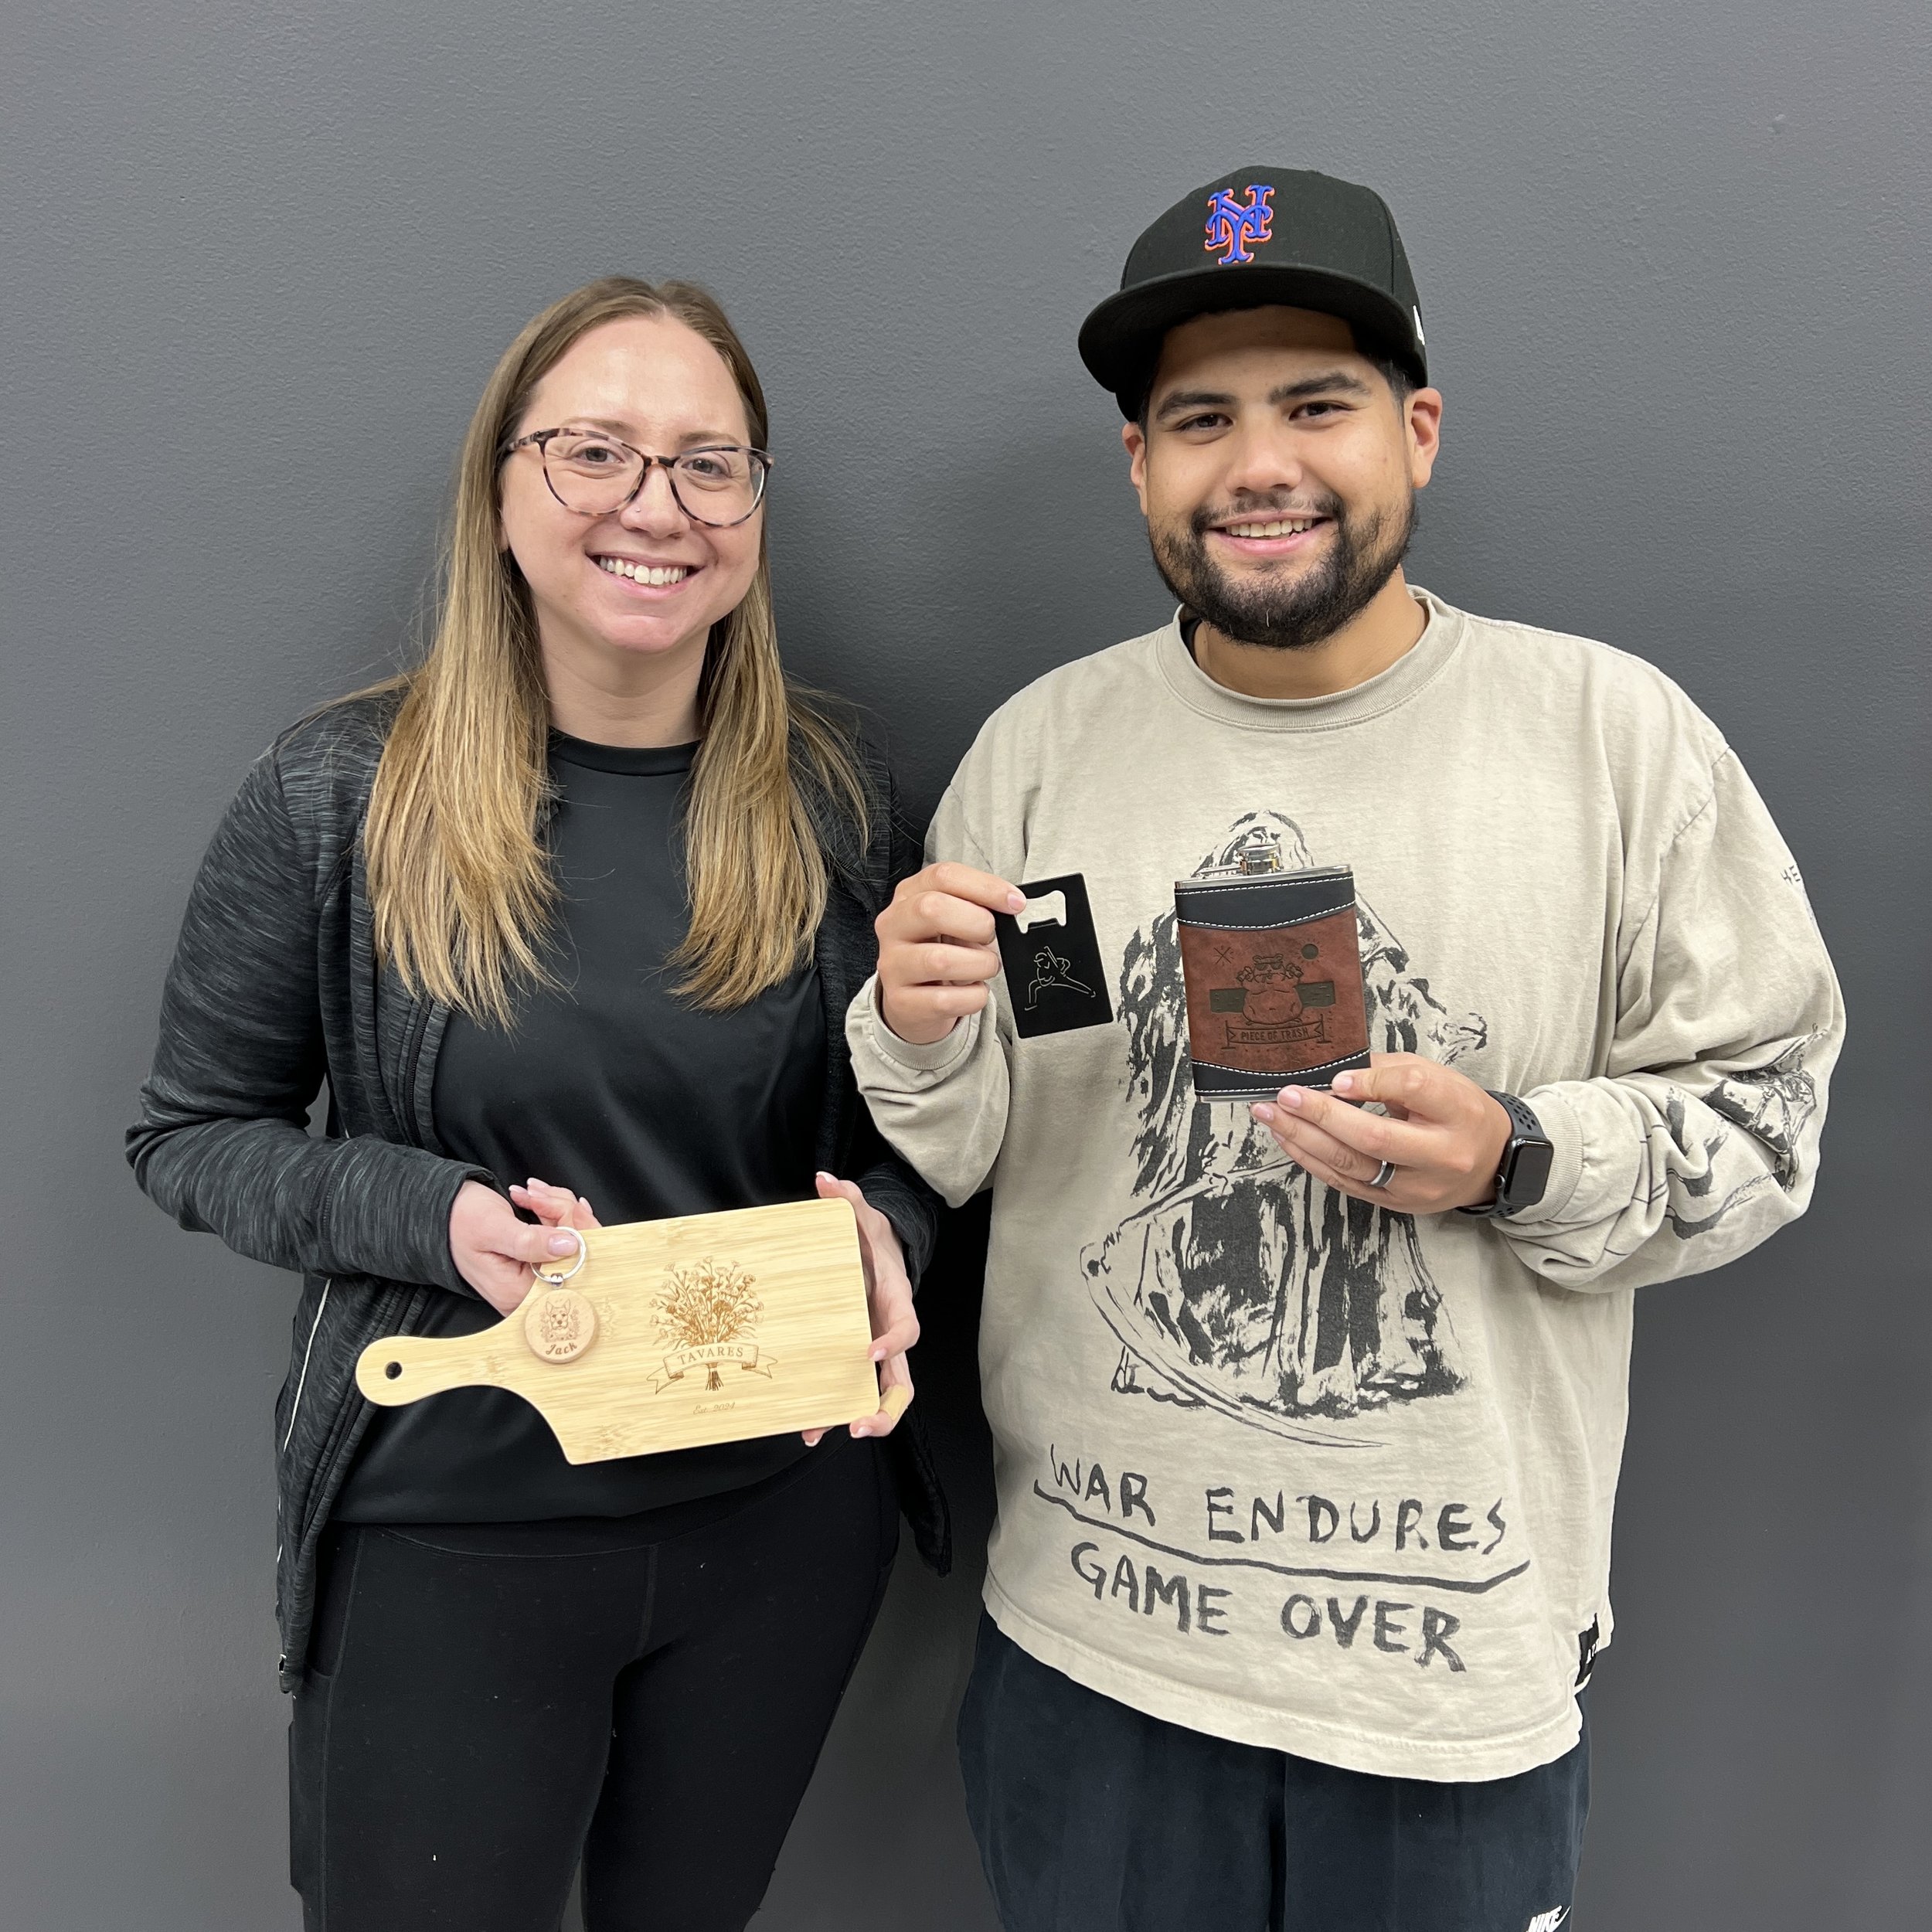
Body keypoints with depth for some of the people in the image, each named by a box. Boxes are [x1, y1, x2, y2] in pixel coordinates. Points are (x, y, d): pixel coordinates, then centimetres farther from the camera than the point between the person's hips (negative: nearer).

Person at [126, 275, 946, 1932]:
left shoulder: (830, 787, -4)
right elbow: (192, 1132, -3)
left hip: (787, 1512, 3)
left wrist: (885, 1231, -16)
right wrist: (436, 1218, -20)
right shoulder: (342, 796, -11)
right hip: (451, 1530, -2)